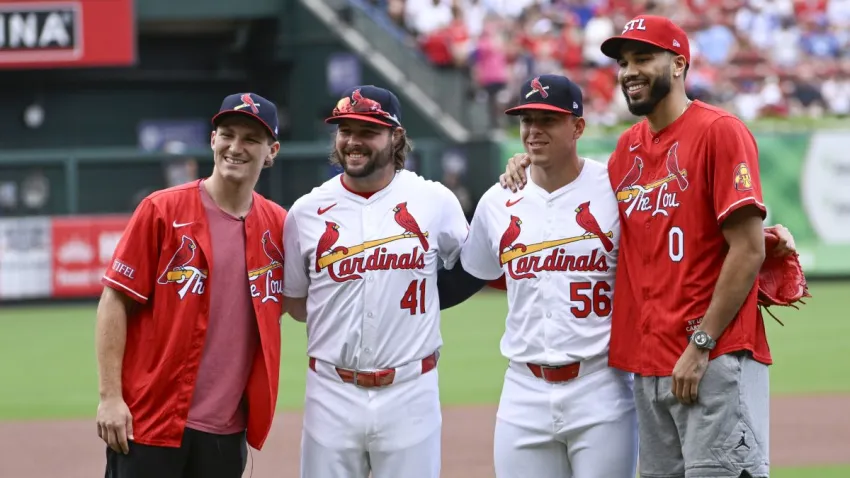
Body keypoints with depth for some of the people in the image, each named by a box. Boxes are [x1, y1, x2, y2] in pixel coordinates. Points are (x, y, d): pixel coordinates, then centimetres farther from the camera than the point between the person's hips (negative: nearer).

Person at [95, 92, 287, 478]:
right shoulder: (162, 210, -4)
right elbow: (115, 302, -5)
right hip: (151, 418, -4)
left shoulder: (278, 225, 7)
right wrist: (110, 397, -10)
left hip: (227, 430, 4)